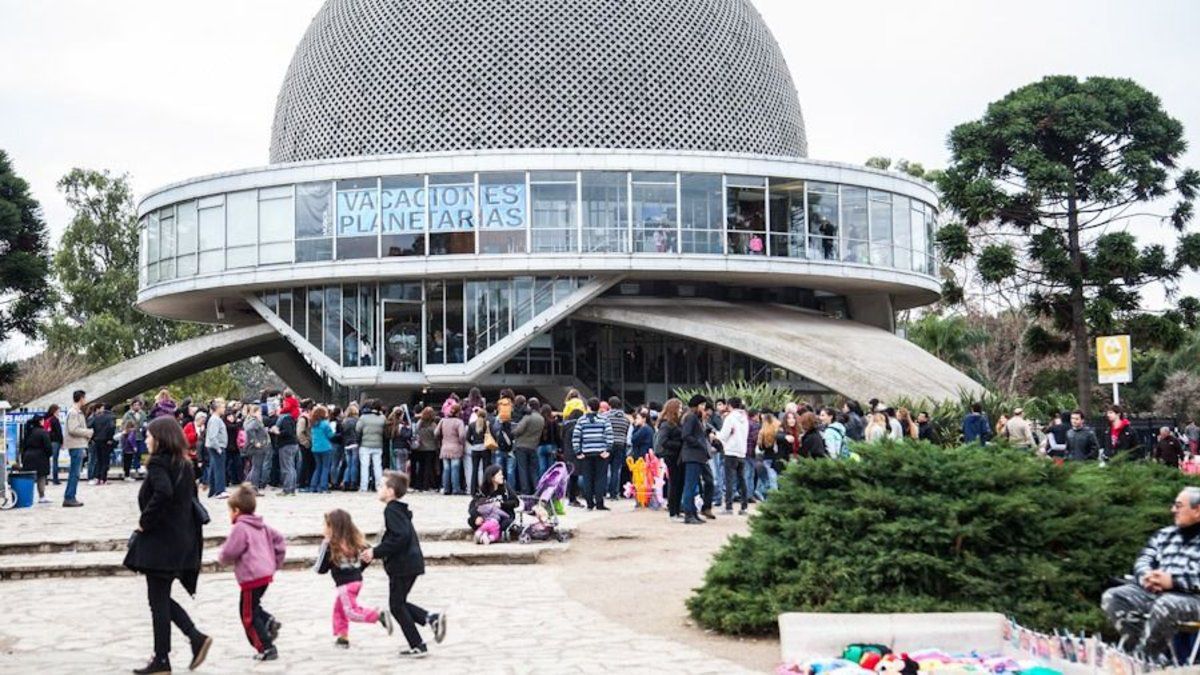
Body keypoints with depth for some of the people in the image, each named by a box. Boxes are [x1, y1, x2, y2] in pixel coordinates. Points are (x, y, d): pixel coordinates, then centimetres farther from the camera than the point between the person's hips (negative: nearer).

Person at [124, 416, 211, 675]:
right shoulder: (184, 465, 11)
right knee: (161, 597, 18)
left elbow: (163, 492, -32)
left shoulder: (158, 463, -14)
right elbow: (191, 499, 15)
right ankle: (196, 638, 9)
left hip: (161, 541, -8)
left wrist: (145, 521, -19)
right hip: (183, 539, 8)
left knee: (158, 600, 1)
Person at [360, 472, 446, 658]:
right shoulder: (400, 510, 15)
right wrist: (375, 552, 18)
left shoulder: (392, 510, -15)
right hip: (411, 563, 10)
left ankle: (418, 646, 3)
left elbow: (400, 537, -26)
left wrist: (376, 552, -20)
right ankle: (432, 619, 5)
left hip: (402, 565, -10)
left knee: (397, 606, 1)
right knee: (399, 603, 18)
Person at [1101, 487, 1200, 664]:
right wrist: (1146, 576, -9)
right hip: (1154, 592, 7)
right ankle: (1157, 656, -19)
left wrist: (1173, 581, -21)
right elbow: (1143, 560, 15)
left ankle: (1145, 657, -20)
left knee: (1164, 606, -40)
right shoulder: (1164, 535, 22)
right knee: (1112, 597, -17)